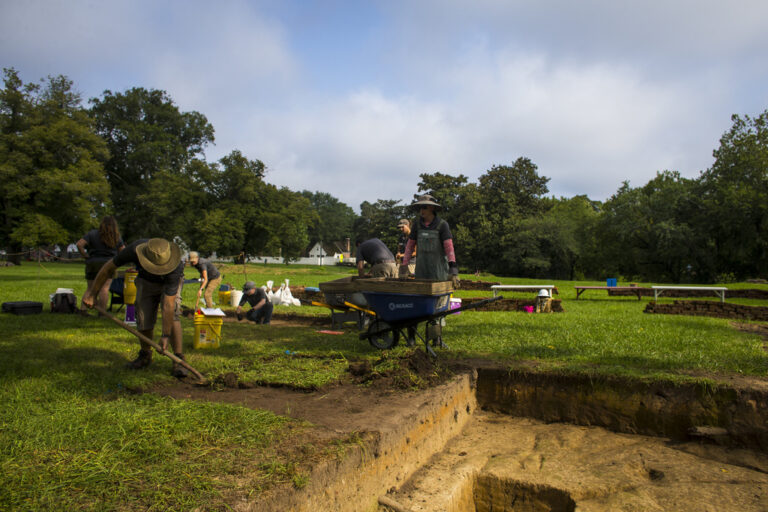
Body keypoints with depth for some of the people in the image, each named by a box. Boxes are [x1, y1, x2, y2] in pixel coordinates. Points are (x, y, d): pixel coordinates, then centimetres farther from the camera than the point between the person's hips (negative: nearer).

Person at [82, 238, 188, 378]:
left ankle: (178, 359, -17)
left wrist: (165, 335, -35)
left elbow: (168, 305, -40)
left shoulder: (173, 269, -43)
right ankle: (145, 355, 20)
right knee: (143, 318, -4)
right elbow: (108, 268, -16)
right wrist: (91, 293, -9)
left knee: (173, 315, -23)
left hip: (169, 283, -3)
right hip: (145, 281, 3)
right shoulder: (134, 249, -36)